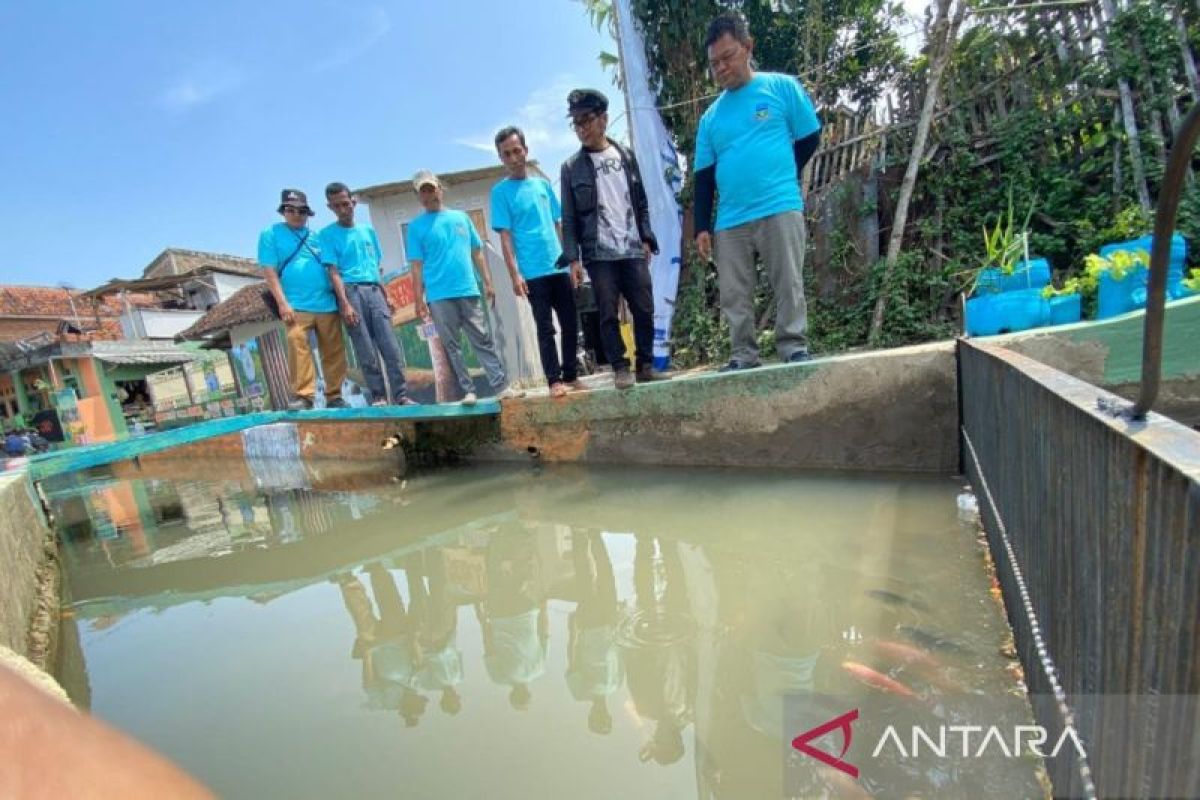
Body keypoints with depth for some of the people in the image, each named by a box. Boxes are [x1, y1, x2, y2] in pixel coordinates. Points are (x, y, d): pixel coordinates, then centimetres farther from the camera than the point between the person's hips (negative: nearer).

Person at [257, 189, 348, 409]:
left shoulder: (317, 236, 17)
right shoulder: (271, 234, 9)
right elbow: (270, 272, 1)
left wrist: (340, 297, 12)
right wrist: (282, 303, -9)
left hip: (327, 304, 3)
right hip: (296, 306, -3)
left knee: (334, 351, 2)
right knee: (297, 344, -18)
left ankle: (334, 396, 9)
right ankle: (303, 395, -14)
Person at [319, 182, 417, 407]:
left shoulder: (368, 230, 18)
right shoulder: (328, 234, 4)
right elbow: (333, 271, -4)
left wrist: (386, 296, 15)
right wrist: (345, 304, -14)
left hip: (374, 290, 4)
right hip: (351, 291, -3)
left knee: (391, 346, -6)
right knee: (366, 350, -5)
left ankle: (401, 395, -5)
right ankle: (378, 396, 2)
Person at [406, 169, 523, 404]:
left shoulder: (461, 217, 14)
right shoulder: (416, 227, 5)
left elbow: (477, 252, 14)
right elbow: (417, 266, 0)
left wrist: (487, 283, 7)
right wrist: (419, 300, -5)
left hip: (469, 291, 2)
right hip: (439, 297, -2)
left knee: (483, 340, 1)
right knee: (452, 346, 1)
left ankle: (502, 387, 1)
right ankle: (467, 391, 6)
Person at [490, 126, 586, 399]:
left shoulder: (543, 184, 14)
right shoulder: (501, 191, 1)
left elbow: (559, 226, 16)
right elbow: (505, 236, -4)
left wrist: (573, 261, 11)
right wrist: (515, 274, -13)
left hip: (560, 268, 5)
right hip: (533, 273, -4)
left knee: (571, 324, 6)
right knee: (546, 328, -2)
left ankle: (571, 375, 17)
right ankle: (554, 380, 5)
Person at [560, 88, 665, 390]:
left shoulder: (626, 156, 11)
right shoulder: (571, 167, 4)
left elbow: (642, 203, 13)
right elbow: (569, 218, 1)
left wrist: (647, 239, 3)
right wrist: (573, 257, -7)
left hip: (633, 251, 2)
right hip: (598, 255, -2)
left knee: (644, 310, 1)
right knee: (608, 314, -2)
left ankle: (646, 365, 12)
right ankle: (620, 368, 8)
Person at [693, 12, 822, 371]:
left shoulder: (782, 86, 7)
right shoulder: (711, 116, 16)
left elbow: (810, 138, 11)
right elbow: (704, 176, 13)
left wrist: (777, 177, 13)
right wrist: (702, 226, 4)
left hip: (780, 209, -3)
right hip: (729, 221, 4)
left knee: (789, 284, -3)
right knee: (734, 296, 2)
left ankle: (794, 347, 5)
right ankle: (743, 356, 9)